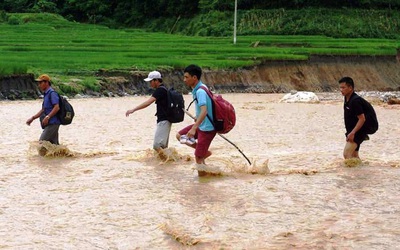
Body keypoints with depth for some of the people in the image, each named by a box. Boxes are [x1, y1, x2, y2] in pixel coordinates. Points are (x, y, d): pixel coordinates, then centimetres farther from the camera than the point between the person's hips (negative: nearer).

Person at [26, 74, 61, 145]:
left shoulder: (52, 93, -11)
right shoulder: (46, 94, 19)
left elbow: (57, 107, -21)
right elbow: (43, 110, 26)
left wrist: (47, 117, -27)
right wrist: (32, 118, 22)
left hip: (52, 123, -10)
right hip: (50, 124, 10)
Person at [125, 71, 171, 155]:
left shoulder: (160, 90, -15)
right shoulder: (163, 89, 16)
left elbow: (148, 102, -26)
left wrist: (133, 110, -31)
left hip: (163, 121, -11)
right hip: (164, 120, 11)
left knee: (157, 145, -16)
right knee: (163, 146, 13)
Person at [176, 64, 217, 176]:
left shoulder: (200, 91, -24)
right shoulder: (197, 89, 6)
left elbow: (204, 111, -37)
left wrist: (194, 128, -44)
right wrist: (197, 118, 36)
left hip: (207, 128, -10)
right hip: (202, 125, 10)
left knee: (198, 157, -4)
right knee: (180, 135, 14)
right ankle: (205, 152, 15)